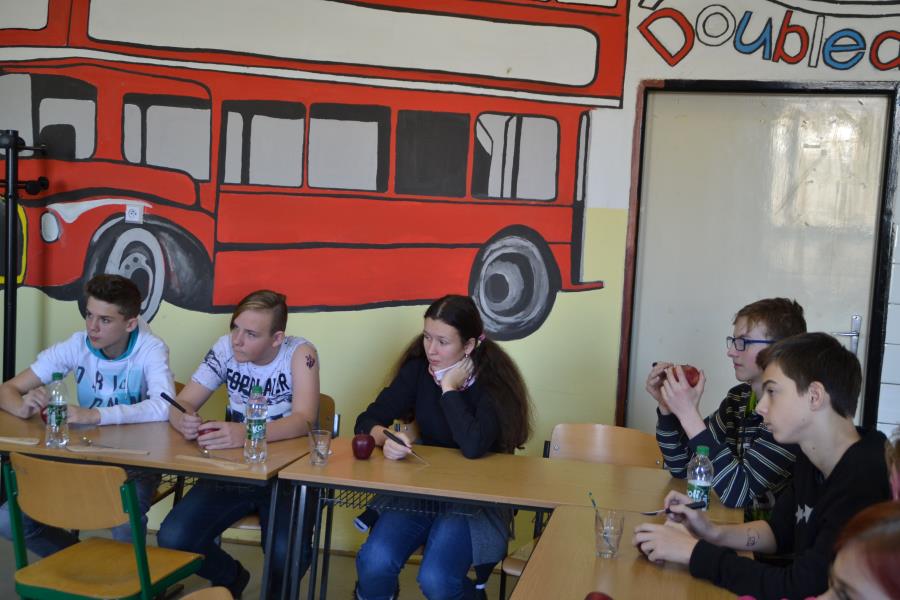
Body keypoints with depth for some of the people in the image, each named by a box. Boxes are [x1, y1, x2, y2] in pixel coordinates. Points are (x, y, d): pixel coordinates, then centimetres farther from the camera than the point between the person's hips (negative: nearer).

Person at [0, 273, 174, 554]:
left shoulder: (150, 349, -16)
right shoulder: (76, 346, -7)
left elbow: (164, 406, -34)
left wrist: (94, 415, -41)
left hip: (137, 461, -4)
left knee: (126, 529, -32)